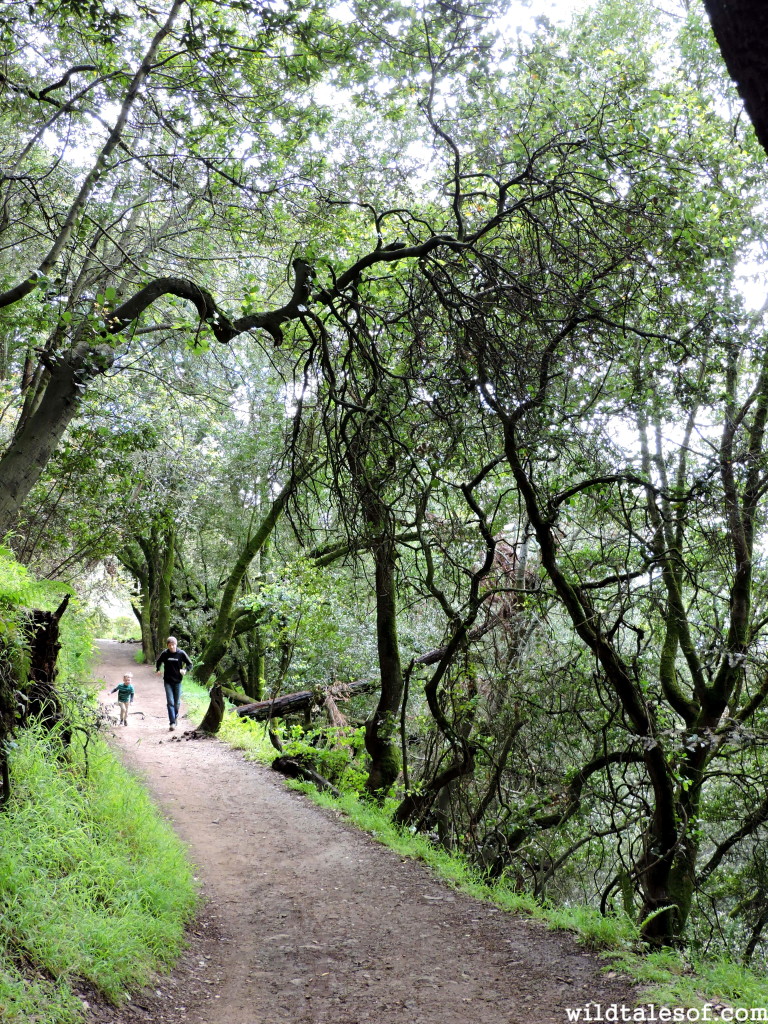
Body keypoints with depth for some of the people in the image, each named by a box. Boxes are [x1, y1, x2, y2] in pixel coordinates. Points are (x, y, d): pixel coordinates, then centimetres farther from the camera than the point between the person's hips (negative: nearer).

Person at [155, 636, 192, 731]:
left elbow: (190, 664, 1)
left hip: (177, 681, 0)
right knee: (170, 702, -8)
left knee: (177, 702, 11)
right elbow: (158, 662, 15)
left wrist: (185, 670, -17)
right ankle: (172, 723, -9)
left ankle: (175, 717, 35)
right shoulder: (165, 654, -4)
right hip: (168, 681, 0)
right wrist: (157, 670, -2)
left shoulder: (181, 653, -7)